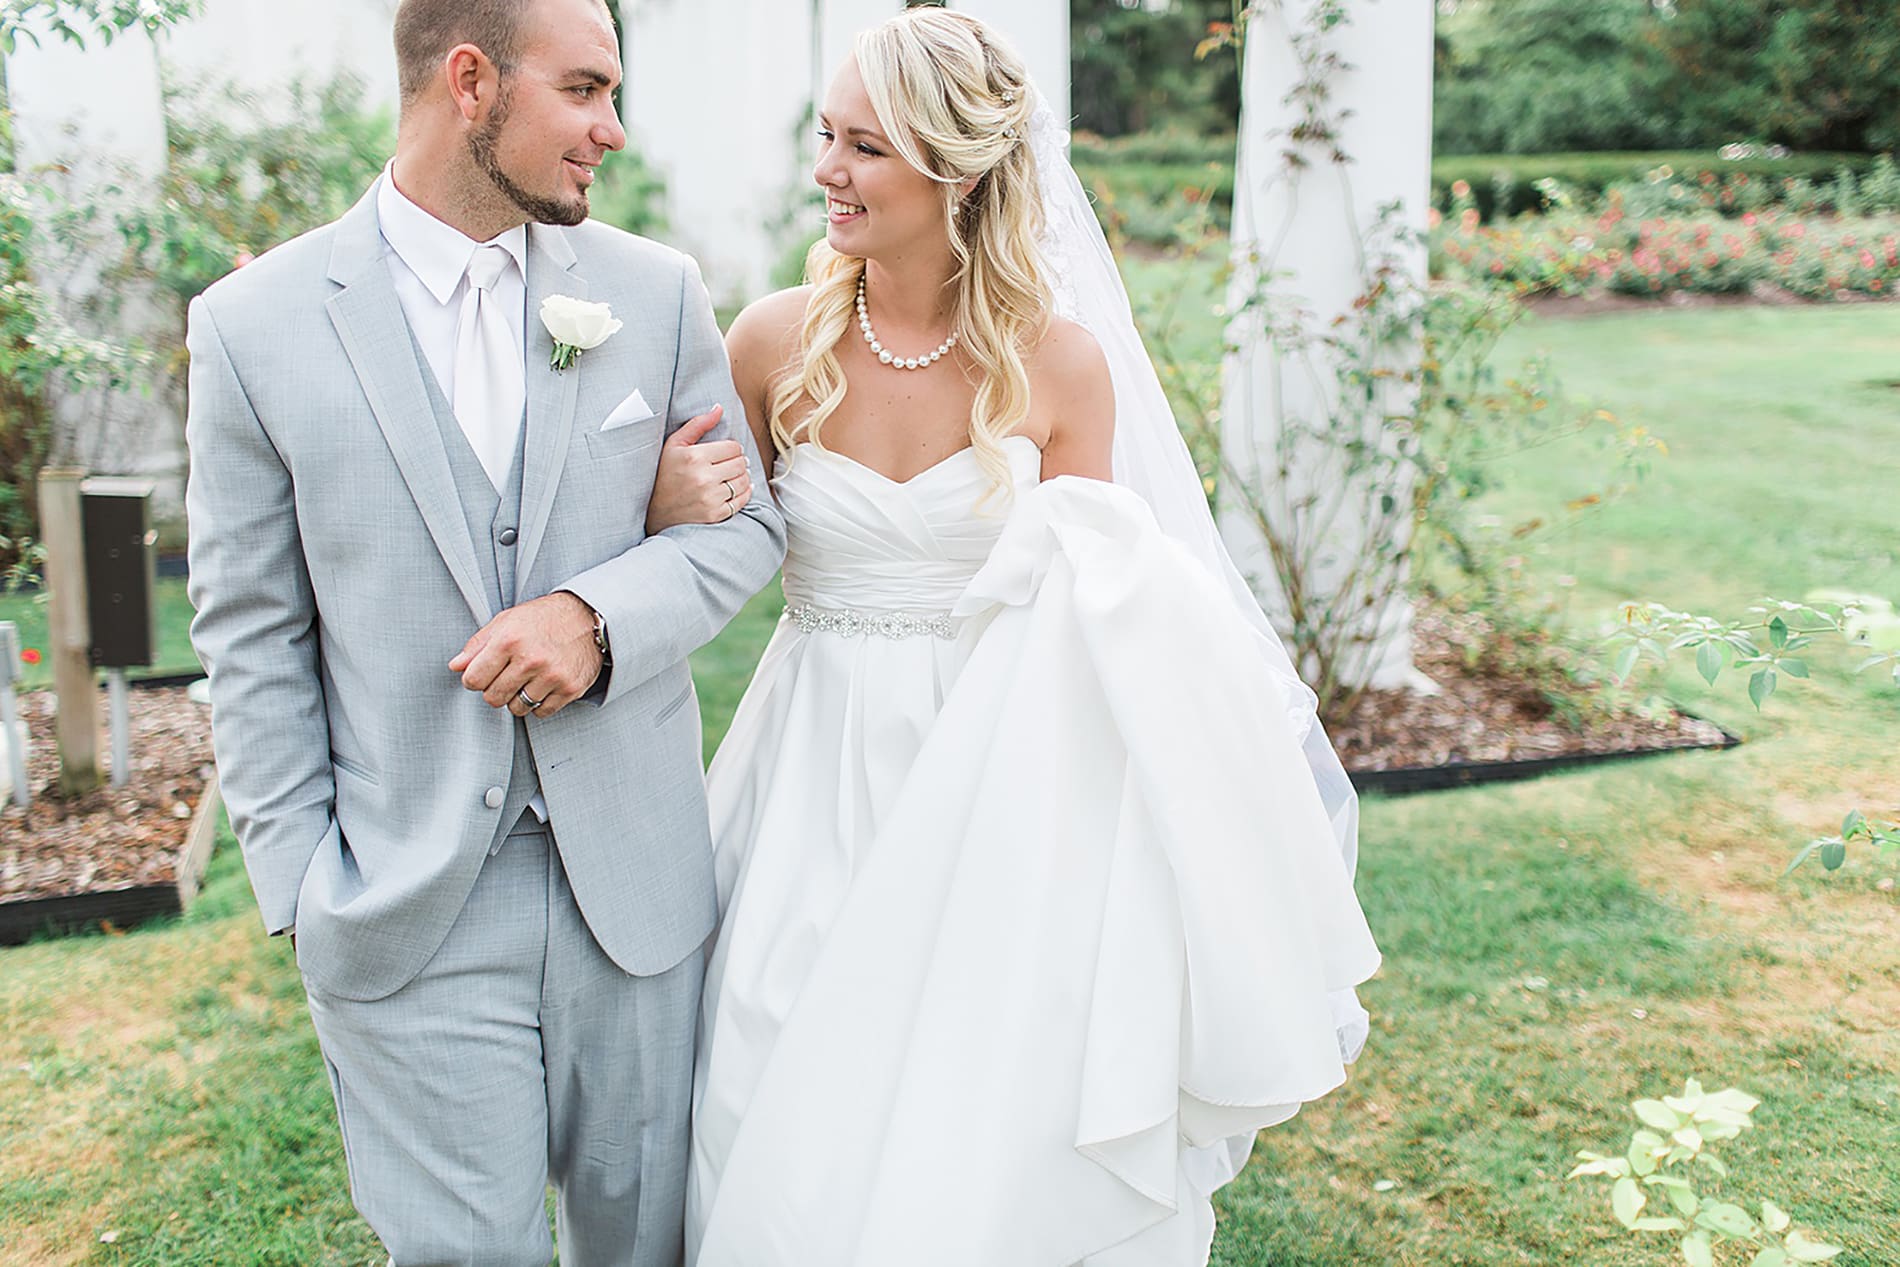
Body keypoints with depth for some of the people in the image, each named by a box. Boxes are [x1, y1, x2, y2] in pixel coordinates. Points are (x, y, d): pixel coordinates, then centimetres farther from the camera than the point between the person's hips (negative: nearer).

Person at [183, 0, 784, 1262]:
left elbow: (749, 520, 5)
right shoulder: (255, 323, -5)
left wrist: (600, 614, -14)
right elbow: (252, 633, -1)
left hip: (637, 874, 2)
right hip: (404, 904, -2)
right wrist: (300, 878, -3)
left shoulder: (656, 291, 0)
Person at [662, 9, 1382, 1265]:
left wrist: (1089, 571, -15)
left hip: (996, 782, -1)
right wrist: (677, 499, -11)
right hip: (824, 776, 2)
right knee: (806, 1136, 10)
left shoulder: (1060, 359, -8)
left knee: (991, 1136, 9)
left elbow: (1088, 596, 3)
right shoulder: (777, 340, -5)